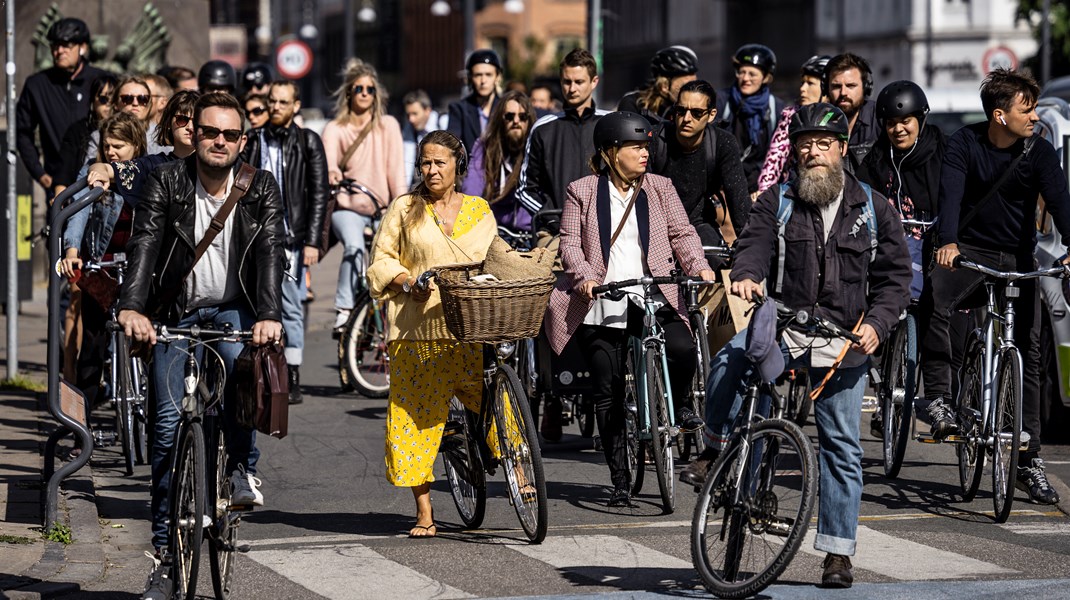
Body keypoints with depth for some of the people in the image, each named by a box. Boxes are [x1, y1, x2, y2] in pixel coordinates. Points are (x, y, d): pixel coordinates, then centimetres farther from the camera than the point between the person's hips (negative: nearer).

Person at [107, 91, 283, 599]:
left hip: (235, 310, 0)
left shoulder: (261, 189, -4)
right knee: (169, 424, -7)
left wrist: (269, 315, -34)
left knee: (242, 364, -35)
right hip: (177, 314, 0)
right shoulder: (167, 182, -7)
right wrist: (132, 307, -37)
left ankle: (242, 470, -15)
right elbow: (144, 243, -20)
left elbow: (269, 253, -17)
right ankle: (165, 549, 1)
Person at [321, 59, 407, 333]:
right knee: (354, 247, -31)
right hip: (347, 207, -2)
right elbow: (328, 158, -14)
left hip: (382, 210, 2)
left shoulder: (388, 126, 7)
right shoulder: (335, 129, 3)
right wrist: (331, 172, -39)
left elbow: (396, 167, -1)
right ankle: (343, 310, -28)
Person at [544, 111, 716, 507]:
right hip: (601, 306, 0)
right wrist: (585, 277, -18)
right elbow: (570, 244, 0)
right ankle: (620, 481, 9)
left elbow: (682, 234, 6)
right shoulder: (583, 192, 6)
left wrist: (699, 267, -12)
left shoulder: (660, 189, 11)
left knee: (682, 347, -29)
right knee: (608, 393, 0)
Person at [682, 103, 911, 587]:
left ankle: (838, 552, 10)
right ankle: (715, 451, -14)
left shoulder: (874, 209, 7)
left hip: (844, 342, 0)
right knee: (729, 361, -33)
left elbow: (895, 275, 8)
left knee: (841, 447, 2)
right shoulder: (777, 201, 7)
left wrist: (877, 324, -9)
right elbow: (755, 242, -8)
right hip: (785, 326, 0)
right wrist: (746, 275, -32)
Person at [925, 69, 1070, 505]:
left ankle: (1030, 462, 3)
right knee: (933, 301, -33)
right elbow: (951, 192, -22)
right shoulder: (964, 144, -8)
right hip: (969, 251, -1)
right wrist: (947, 241, -41)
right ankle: (939, 398, -22)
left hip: (1018, 260, 2)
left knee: (1028, 353, -2)